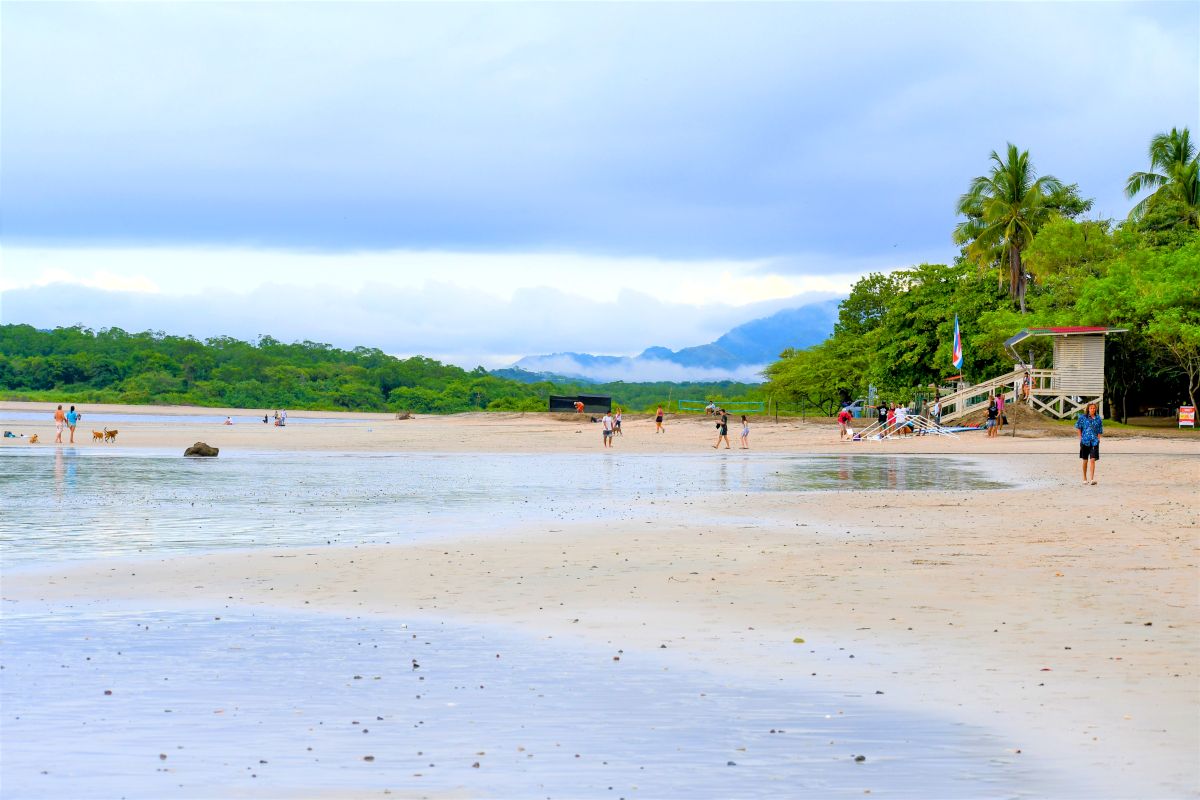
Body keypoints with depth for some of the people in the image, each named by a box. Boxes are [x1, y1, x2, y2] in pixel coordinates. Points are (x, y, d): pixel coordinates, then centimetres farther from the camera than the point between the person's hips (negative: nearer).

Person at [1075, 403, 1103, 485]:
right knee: (1085, 461, 9)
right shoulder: (1083, 417, 0)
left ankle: (1092, 479, -14)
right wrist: (1080, 437, 3)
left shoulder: (1098, 418, 4)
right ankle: (1085, 479, 23)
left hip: (1094, 442, 0)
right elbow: (1078, 426, 8)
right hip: (1085, 441, 0)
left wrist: (1098, 438, 1)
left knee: (1092, 460, -11)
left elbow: (1100, 430, 12)